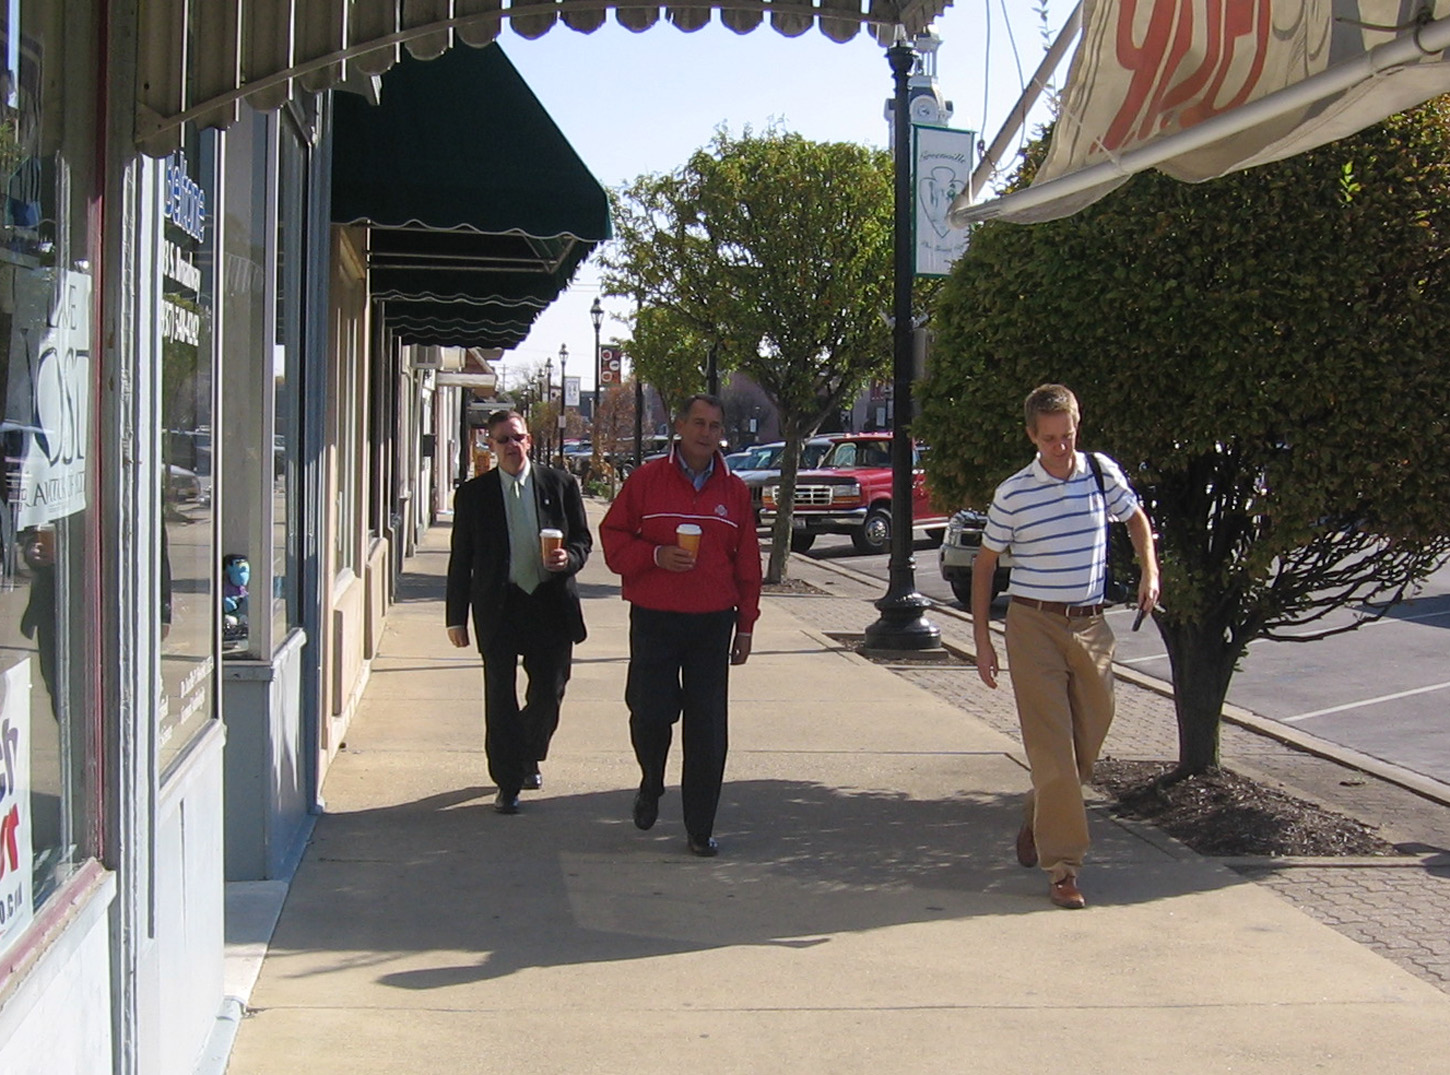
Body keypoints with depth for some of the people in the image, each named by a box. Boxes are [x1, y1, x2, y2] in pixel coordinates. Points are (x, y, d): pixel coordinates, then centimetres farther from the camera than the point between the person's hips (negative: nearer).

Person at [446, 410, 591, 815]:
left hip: (551, 604, 1)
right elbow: (460, 560, 4)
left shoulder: (560, 484, 4)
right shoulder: (473, 494, 2)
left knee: (549, 693, 7)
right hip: (498, 607, -1)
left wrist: (568, 558, -14)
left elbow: (583, 539, 9)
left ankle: (529, 759, 35)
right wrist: (457, 617, 1)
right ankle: (508, 781, 10)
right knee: (500, 697, 0)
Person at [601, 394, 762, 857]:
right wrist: (657, 555, -14)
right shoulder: (646, 480, 2)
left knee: (707, 729, 0)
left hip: (713, 623, 2)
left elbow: (747, 562, 11)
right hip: (654, 619, -2)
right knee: (650, 714, -3)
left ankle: (700, 829, 9)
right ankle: (650, 787, 29)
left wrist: (745, 625, 8)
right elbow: (613, 537, 3)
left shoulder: (734, 490, 8)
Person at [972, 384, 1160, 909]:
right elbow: (984, 565, 3)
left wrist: (1149, 571, 3)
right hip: (1034, 628, -4)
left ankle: (1037, 820, 36)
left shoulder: (1103, 473, 2)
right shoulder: (1012, 495, -6)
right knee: (1053, 749, -8)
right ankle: (1062, 865, -2)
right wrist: (983, 642, 0)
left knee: (1088, 744, 10)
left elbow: (1136, 519, 20)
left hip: (1090, 625, 4)